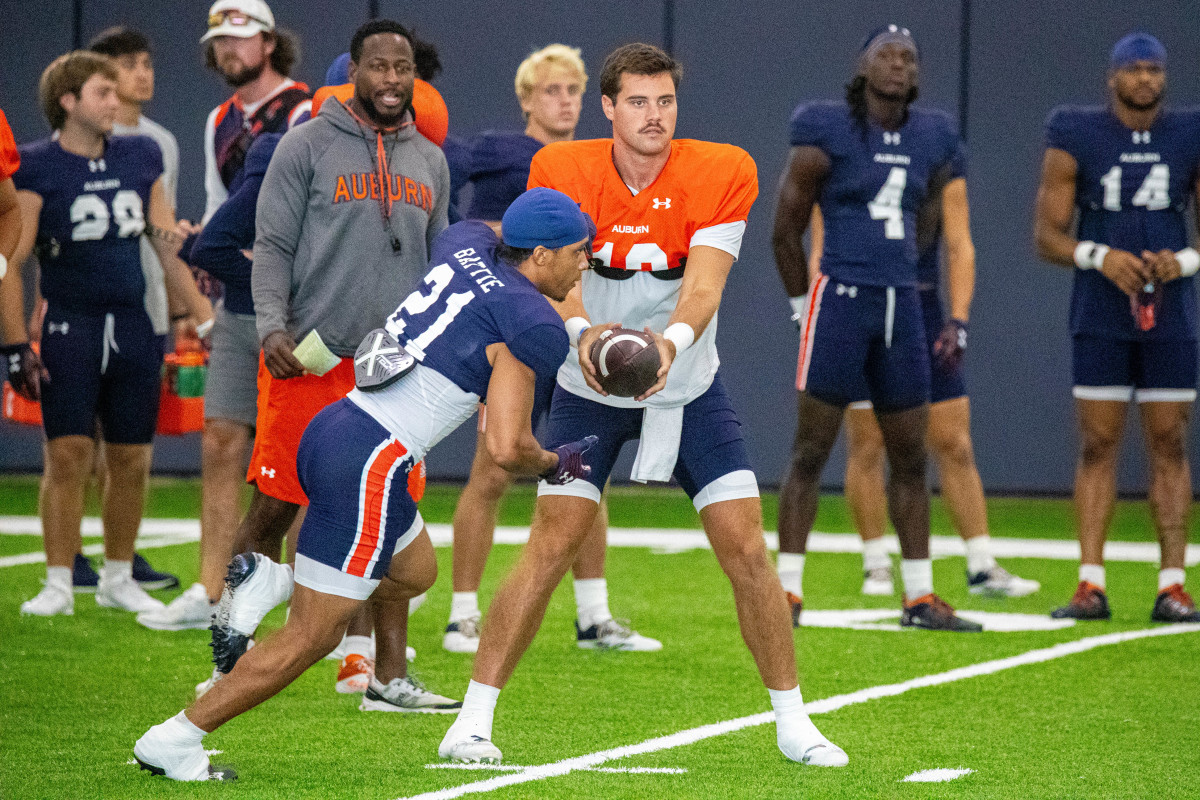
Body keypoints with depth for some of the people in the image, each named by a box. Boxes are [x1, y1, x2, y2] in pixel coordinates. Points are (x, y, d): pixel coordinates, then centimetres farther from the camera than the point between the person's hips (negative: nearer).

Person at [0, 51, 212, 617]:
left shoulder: (140, 158, 10)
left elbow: (169, 248, 16)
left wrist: (204, 317, 14)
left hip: (133, 326, 5)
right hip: (71, 329, -5)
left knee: (131, 460, 6)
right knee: (68, 455, -8)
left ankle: (118, 578, 20)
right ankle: (59, 585, 0)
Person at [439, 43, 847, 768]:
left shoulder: (723, 173, -15)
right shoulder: (561, 170, -13)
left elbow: (703, 285, -24)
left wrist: (671, 342, -44)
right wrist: (583, 331, -44)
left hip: (689, 388, 1)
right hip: (589, 390, -1)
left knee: (747, 550, -5)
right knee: (550, 549, -11)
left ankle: (793, 722, 9)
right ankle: (474, 719, -5)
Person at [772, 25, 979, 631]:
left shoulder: (932, 142, 9)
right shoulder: (827, 134, -5)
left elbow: (958, 242, 14)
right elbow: (785, 231, 1)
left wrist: (957, 320, 8)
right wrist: (804, 307, 4)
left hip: (901, 307, 5)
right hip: (840, 301, -5)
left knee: (910, 457, 9)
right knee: (811, 450, -3)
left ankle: (919, 597, 17)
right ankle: (786, 592, 0)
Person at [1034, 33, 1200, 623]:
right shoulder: (1076, 141, -2)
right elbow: (1047, 235, -2)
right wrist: (1101, 257, -19)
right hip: (1100, 316, -1)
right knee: (1097, 446, -1)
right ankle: (1090, 585, 0)